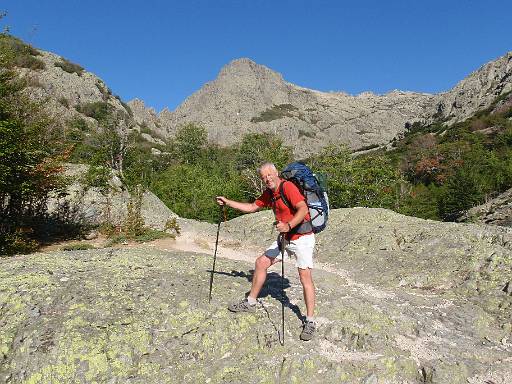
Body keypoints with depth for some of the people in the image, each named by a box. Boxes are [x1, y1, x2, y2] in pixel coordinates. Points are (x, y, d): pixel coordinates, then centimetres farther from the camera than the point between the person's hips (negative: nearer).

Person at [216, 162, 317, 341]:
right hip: (285, 238, 9)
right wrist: (227, 202, 17)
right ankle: (250, 302, 23)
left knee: (305, 276, -12)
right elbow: (252, 207, 19)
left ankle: (310, 322, -1)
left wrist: (288, 225, -42)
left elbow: (303, 209, -30)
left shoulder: (288, 187, -19)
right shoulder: (268, 194, 8)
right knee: (260, 263, 9)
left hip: (302, 238, -9)